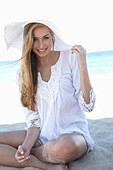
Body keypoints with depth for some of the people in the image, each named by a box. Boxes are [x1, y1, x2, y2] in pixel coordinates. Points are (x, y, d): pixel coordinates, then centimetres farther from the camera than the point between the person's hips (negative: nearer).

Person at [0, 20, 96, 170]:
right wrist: (26, 146, -15)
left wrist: (82, 67, -20)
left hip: (73, 133, -2)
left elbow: (88, 106, -9)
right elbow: (33, 118, 3)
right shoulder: (23, 73, 4)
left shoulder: (70, 58, -5)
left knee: (63, 147, -39)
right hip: (42, 135, 3)